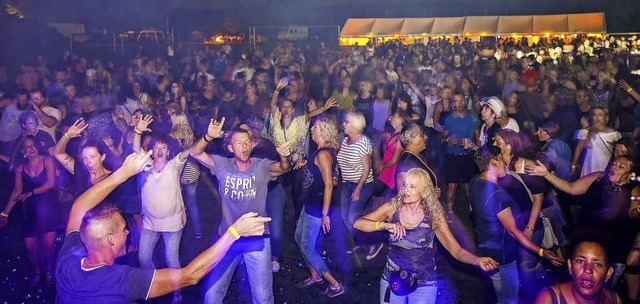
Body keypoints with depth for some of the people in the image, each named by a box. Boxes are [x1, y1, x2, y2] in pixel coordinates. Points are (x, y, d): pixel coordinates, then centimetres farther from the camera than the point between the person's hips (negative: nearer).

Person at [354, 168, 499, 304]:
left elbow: (456, 250, -11)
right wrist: (384, 225, -32)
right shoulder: (392, 207, -10)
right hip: (391, 280, 1)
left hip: (424, 285, -1)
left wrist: (478, 261, -30)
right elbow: (357, 223, -16)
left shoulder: (434, 215, -11)